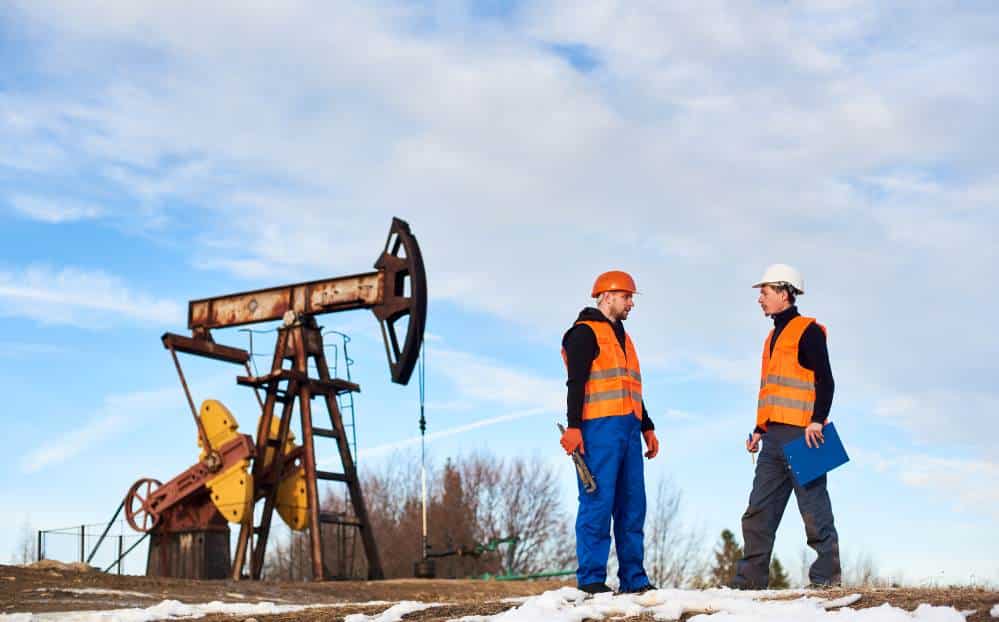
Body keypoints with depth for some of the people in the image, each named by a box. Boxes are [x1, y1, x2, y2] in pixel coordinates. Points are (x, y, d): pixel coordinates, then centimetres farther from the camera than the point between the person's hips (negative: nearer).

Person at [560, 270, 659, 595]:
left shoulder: (622, 338, 26)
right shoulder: (585, 332, -1)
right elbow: (575, 383, -10)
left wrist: (647, 427, 24)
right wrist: (573, 426, -18)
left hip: (628, 428, 8)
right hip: (599, 426, -8)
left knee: (632, 504, 5)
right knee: (598, 501, -10)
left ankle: (633, 577, 10)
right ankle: (591, 578, -6)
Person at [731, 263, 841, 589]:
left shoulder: (808, 331, -4)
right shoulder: (773, 337, 23)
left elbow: (825, 381, -11)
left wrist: (817, 420, -21)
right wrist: (760, 429, 21)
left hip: (800, 435, -9)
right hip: (774, 438, 9)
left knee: (813, 508, -5)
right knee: (758, 512, 6)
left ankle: (826, 575, 2)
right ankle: (750, 579, 9)